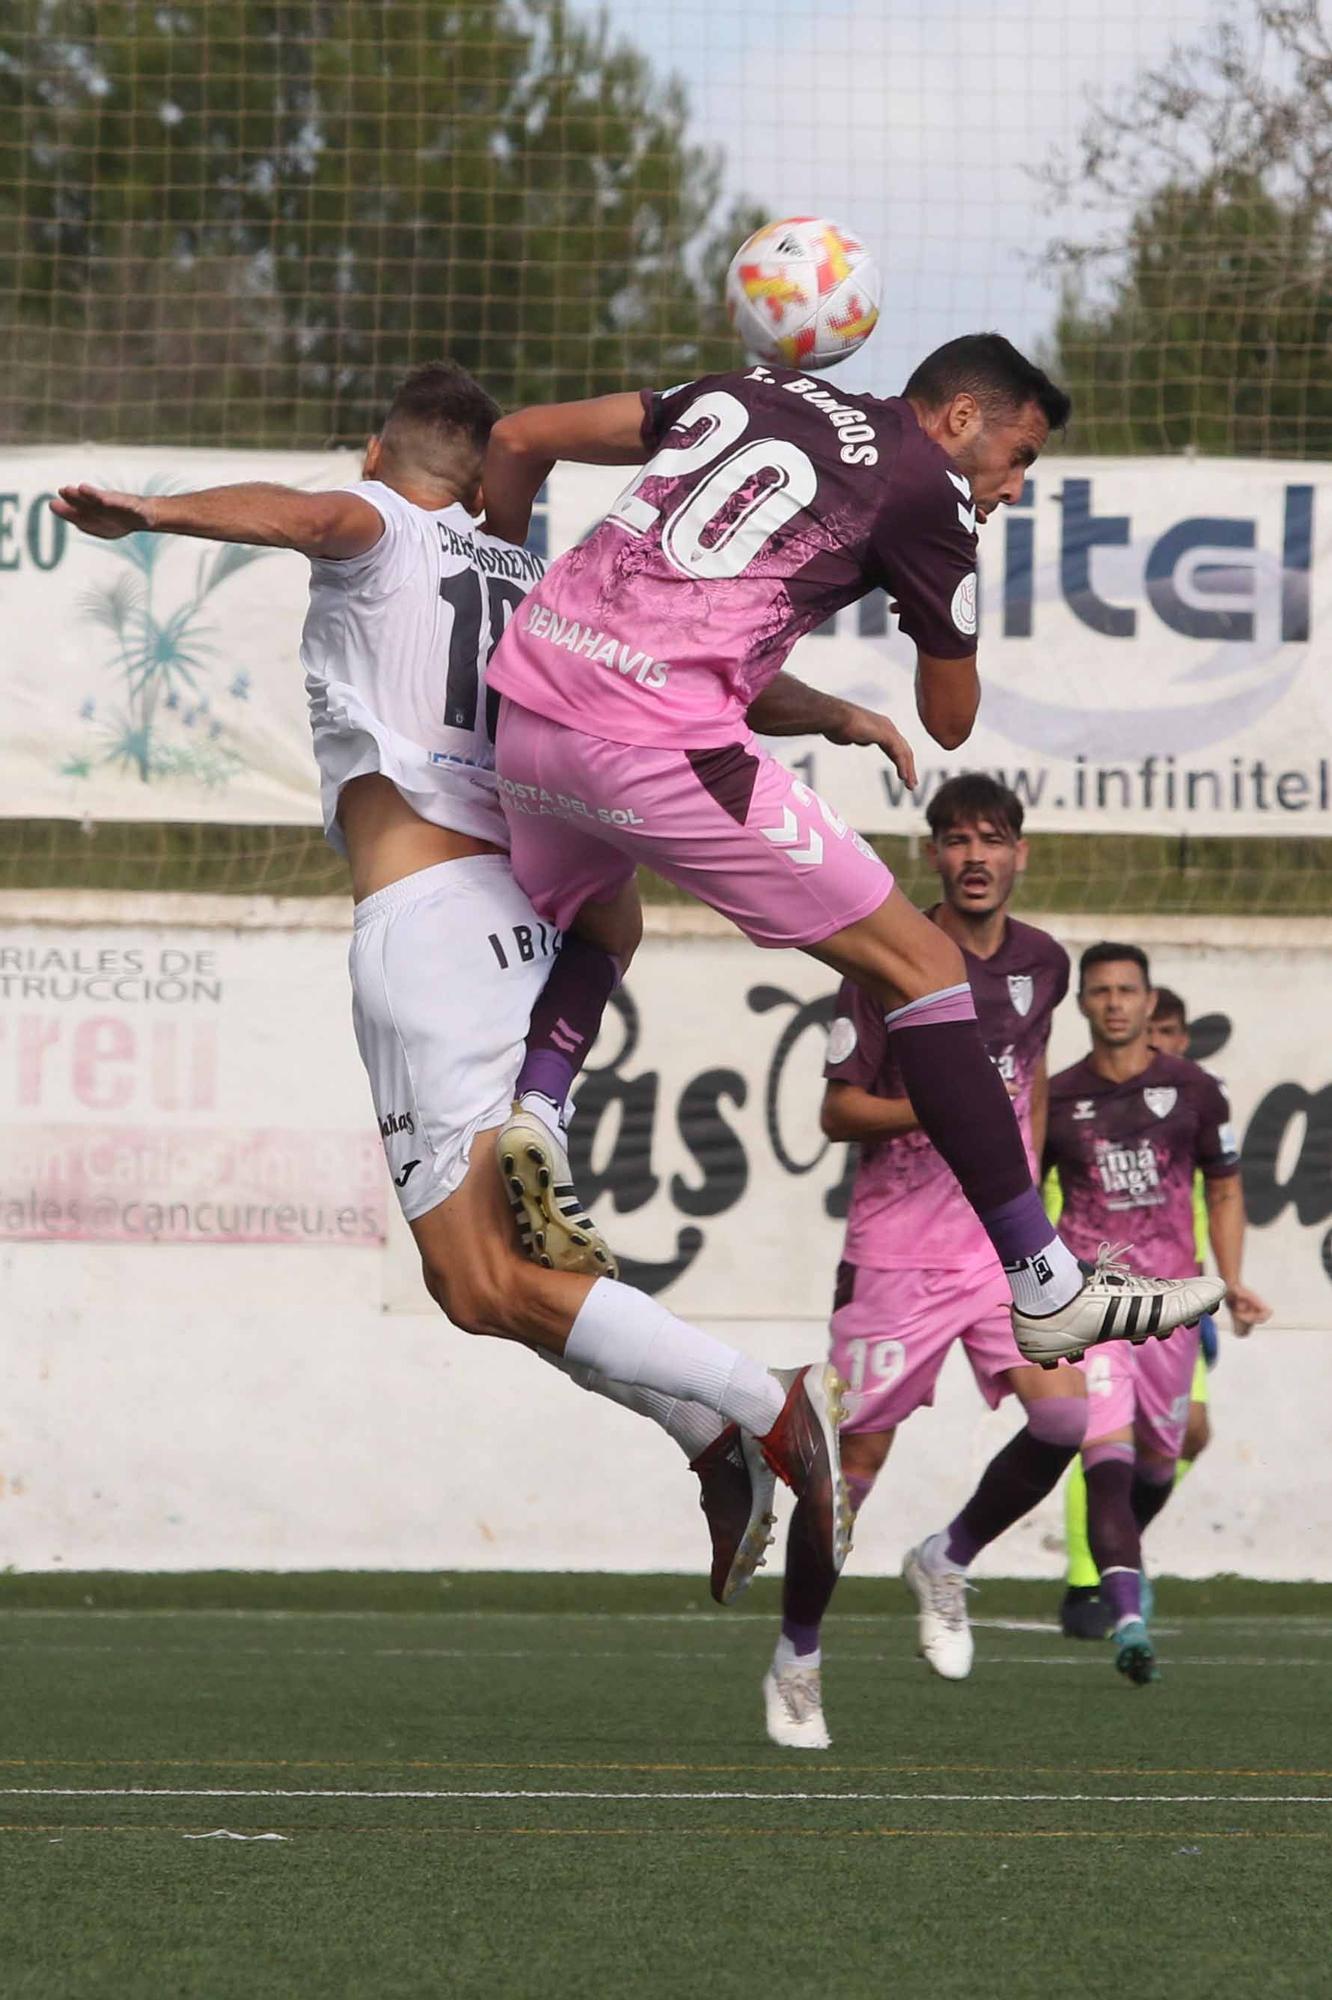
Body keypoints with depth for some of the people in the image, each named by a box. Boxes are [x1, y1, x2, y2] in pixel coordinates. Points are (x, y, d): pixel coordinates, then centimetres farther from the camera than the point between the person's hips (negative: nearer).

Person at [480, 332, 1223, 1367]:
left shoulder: (747, 390, 21)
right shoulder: (929, 491, 4)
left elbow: (518, 439, 22)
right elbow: (952, 721, 12)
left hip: (528, 701, 7)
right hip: (662, 746, -7)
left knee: (597, 927, 37)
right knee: (923, 967, 2)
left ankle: (530, 1118, 7)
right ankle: (1047, 1289, 2)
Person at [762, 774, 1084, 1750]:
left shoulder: (1043, 963, 6)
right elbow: (838, 1110, -9)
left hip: (1004, 1246, 4)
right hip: (898, 1253, -4)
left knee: (1066, 1418, -17)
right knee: (858, 1458, -2)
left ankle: (950, 1559, 10)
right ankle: (797, 1660, 18)